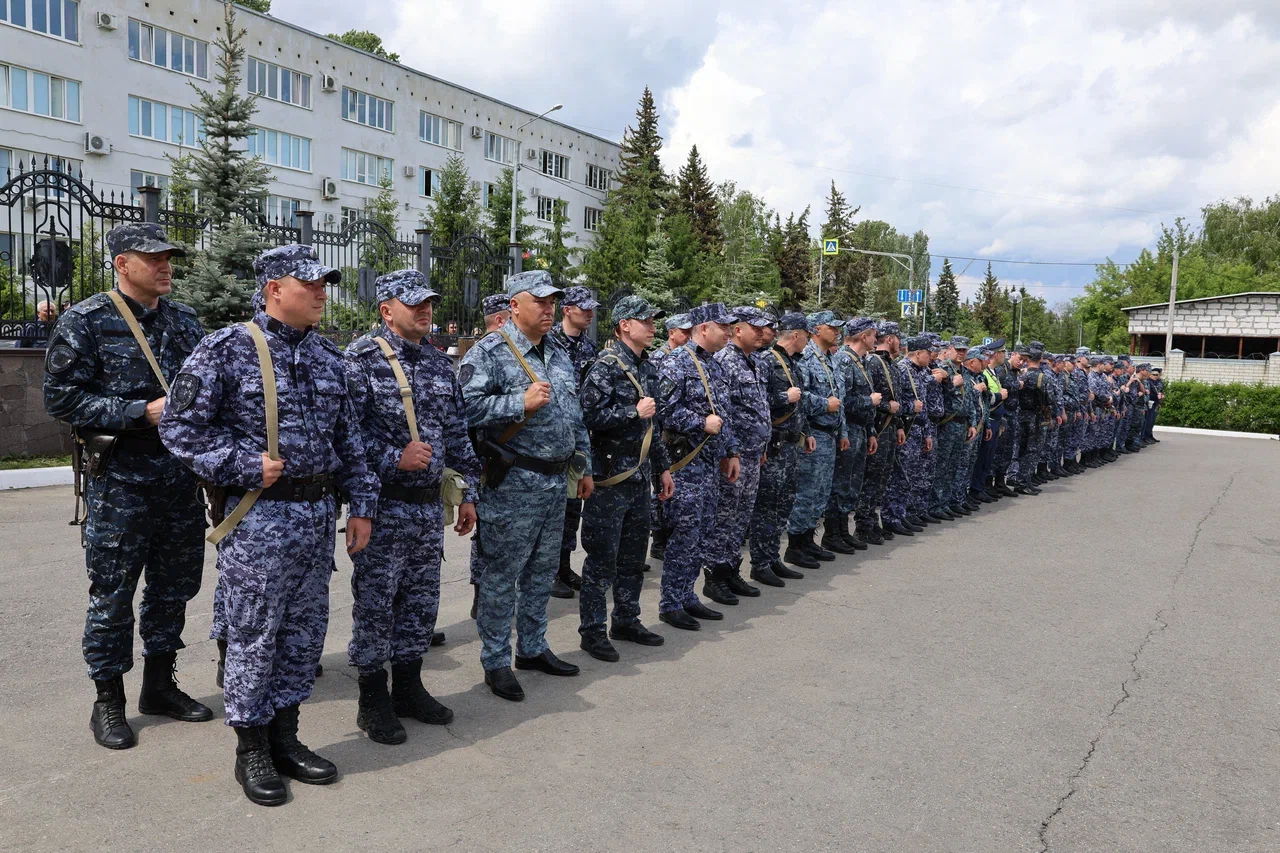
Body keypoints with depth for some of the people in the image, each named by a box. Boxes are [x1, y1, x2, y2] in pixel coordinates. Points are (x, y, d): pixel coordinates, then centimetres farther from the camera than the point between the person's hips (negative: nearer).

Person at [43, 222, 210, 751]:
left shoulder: (184, 321, 10)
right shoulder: (86, 322, -6)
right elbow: (62, 397, -11)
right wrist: (143, 413, -18)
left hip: (182, 478, 6)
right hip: (120, 482, -5)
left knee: (174, 586, 13)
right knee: (112, 594, 4)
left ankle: (159, 685, 30)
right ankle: (108, 702, 19)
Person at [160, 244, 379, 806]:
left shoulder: (327, 356, 11)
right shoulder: (225, 349, -7)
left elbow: (349, 438, 14)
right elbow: (180, 426, -9)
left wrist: (361, 504, 10)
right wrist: (247, 466, -16)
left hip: (319, 513, 6)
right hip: (259, 515, -6)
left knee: (304, 632, 13)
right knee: (253, 635, 4)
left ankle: (285, 737, 29)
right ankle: (251, 750, 20)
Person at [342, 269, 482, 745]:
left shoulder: (440, 364, 11)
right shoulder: (360, 359, -8)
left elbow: (458, 434, 15)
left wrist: (467, 493, 14)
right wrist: (393, 459, -22)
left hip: (429, 505, 6)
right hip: (383, 504, -6)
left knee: (422, 600, 14)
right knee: (375, 602, 3)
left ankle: (408, 687, 29)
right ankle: (373, 700, 17)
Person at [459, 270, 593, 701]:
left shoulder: (559, 353, 14)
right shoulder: (489, 352, -10)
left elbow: (575, 414, 21)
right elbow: (466, 408, -20)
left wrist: (583, 466, 19)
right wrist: (521, 402, -24)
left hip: (556, 480, 8)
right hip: (512, 483, -8)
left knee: (542, 571, 17)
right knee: (502, 575, 2)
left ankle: (533, 648, 32)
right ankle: (496, 661, 15)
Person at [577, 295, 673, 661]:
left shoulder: (648, 368, 14)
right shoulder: (606, 366, -12)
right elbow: (589, 415, -23)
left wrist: (663, 467, 18)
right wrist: (634, 411, -17)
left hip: (640, 476, 8)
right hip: (610, 477, -8)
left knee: (634, 554, 16)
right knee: (602, 557, -1)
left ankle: (626, 620, 29)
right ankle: (592, 630, 10)